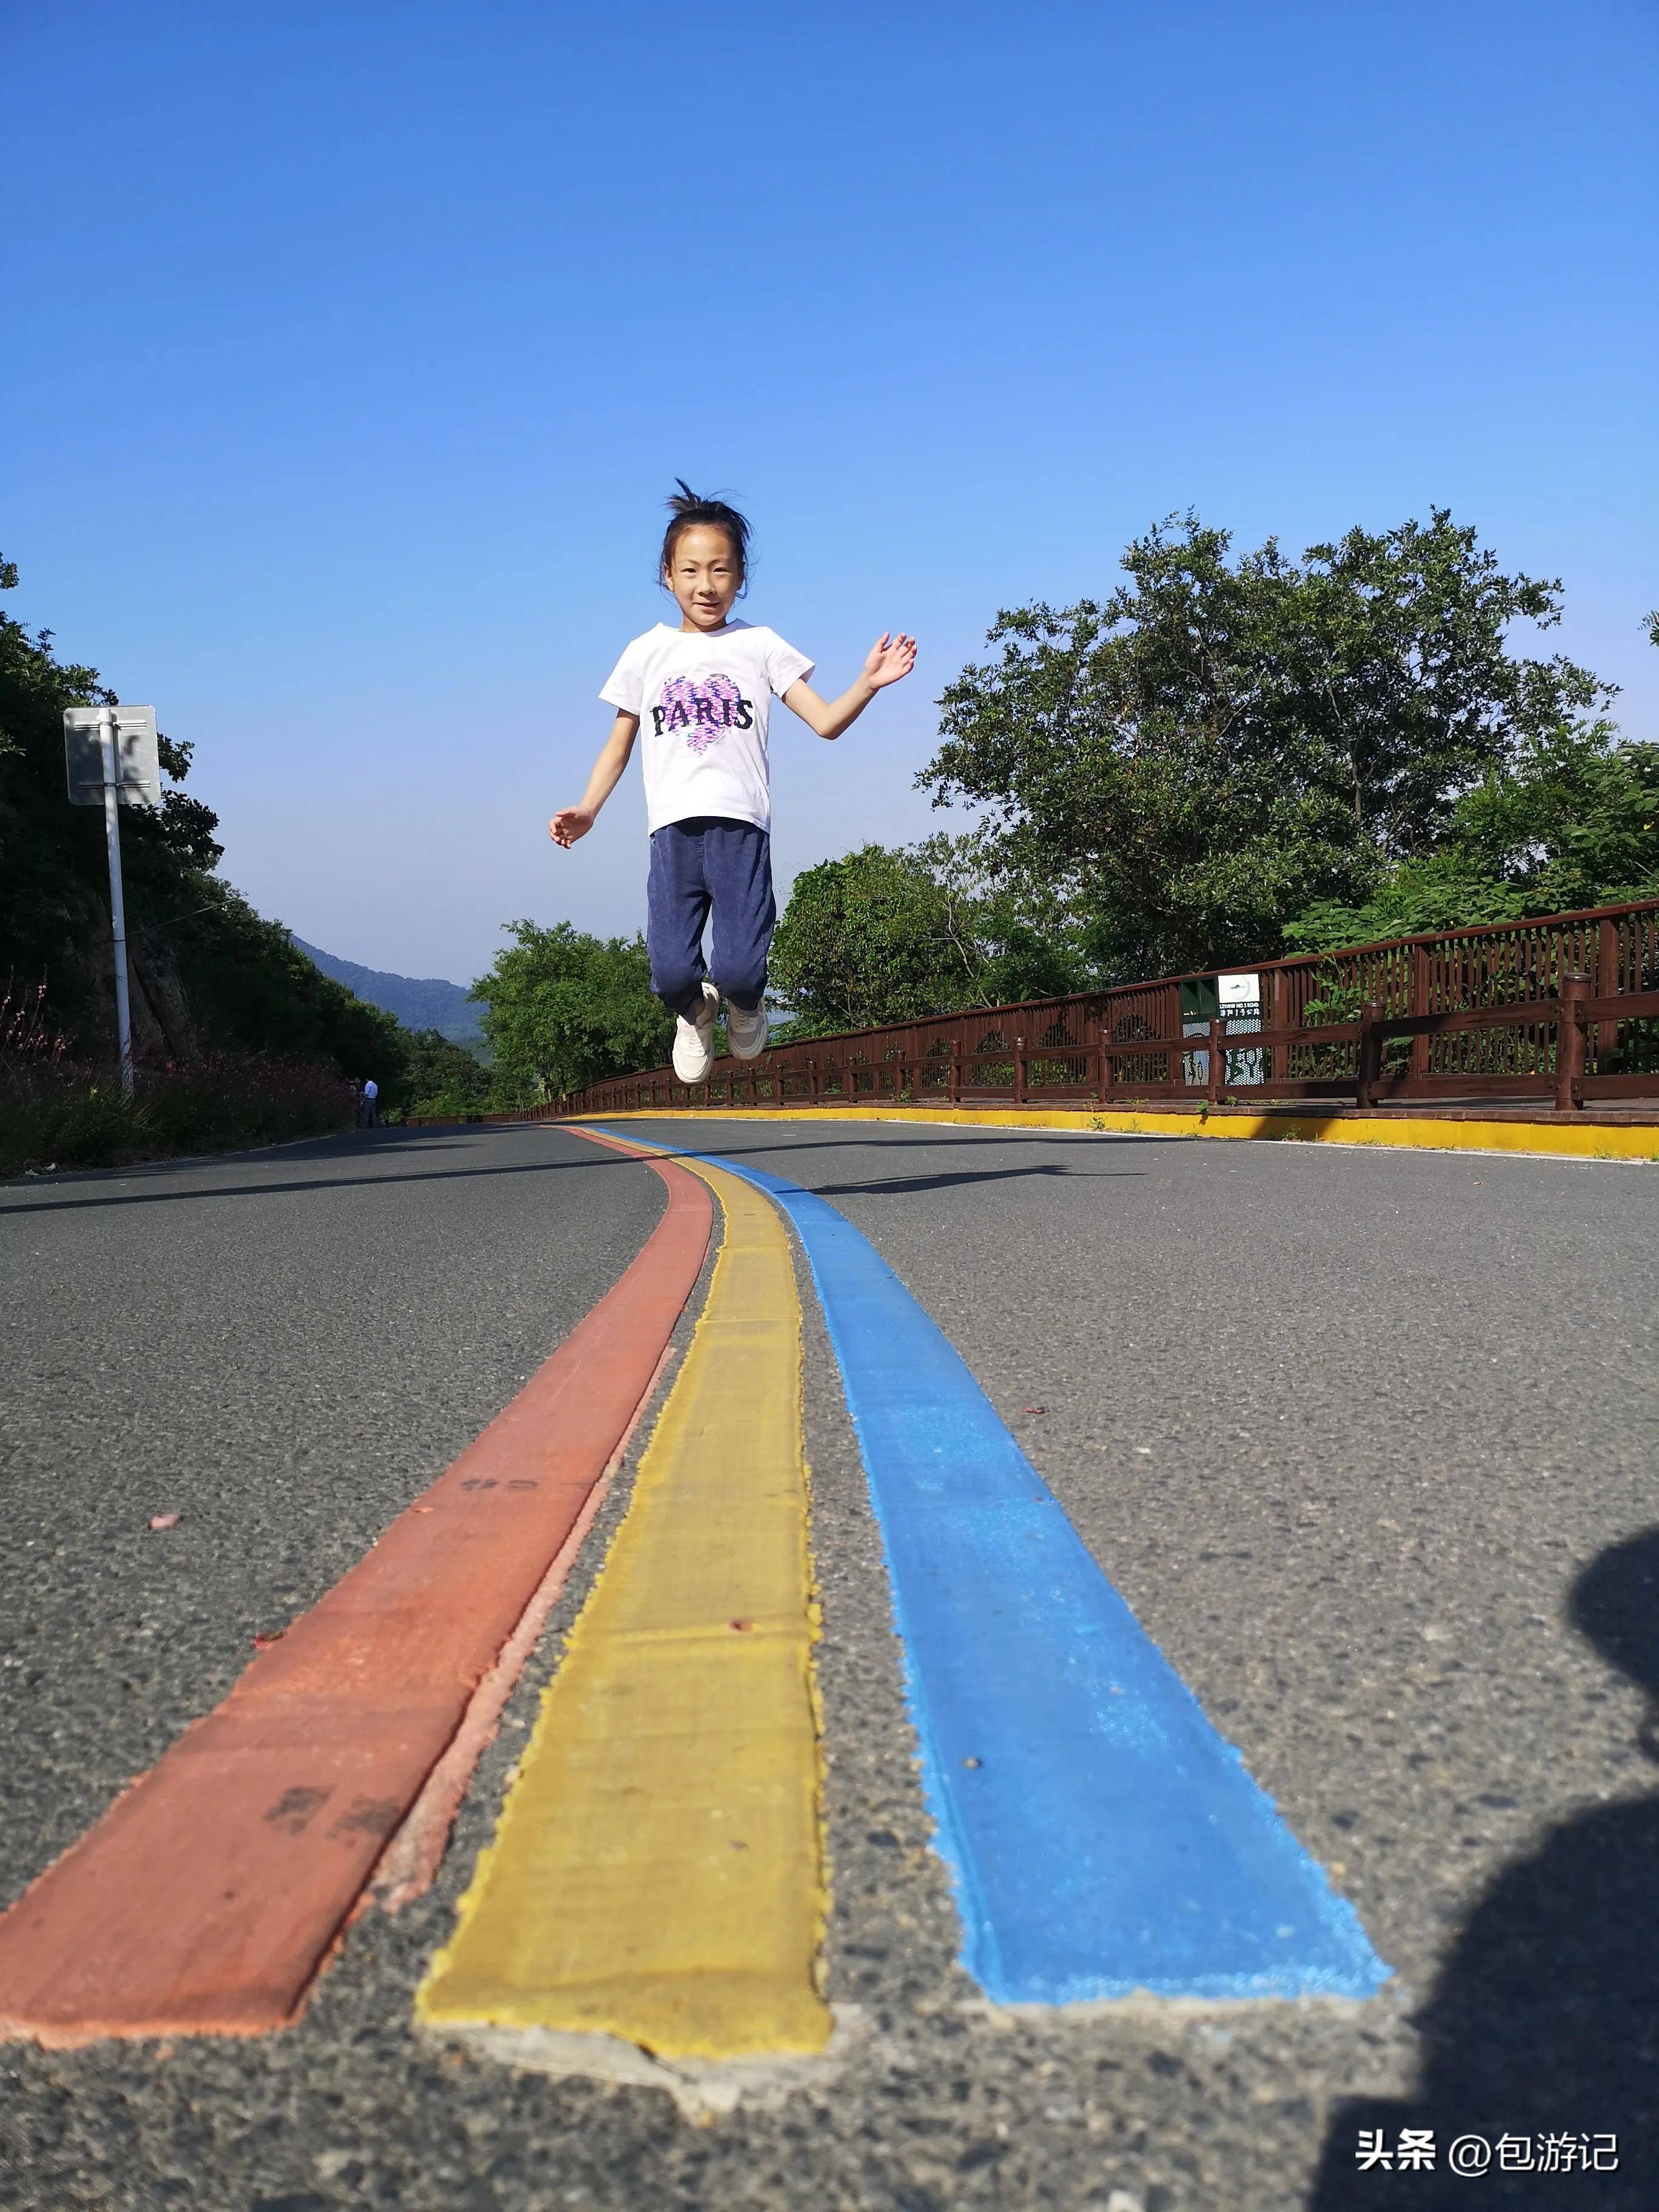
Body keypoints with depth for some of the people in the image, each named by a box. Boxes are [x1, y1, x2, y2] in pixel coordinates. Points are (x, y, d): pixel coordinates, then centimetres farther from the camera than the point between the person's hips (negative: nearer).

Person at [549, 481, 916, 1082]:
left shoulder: (760, 645, 10)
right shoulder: (647, 653, 13)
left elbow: (826, 722, 5)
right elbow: (620, 743, 19)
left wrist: (867, 684, -14)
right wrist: (587, 810, 5)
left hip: (740, 826, -1)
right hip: (673, 828, 1)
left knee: (739, 970, -15)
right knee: (671, 973, -13)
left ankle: (744, 1003, 25)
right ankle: (696, 1011, 25)